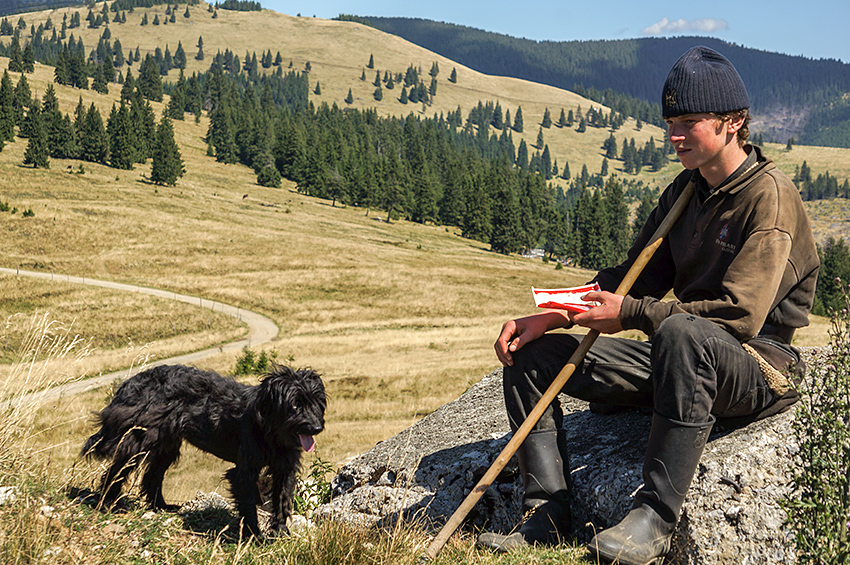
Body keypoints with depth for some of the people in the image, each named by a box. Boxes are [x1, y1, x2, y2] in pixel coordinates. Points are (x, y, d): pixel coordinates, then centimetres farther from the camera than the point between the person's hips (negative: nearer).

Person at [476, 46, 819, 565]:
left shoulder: (769, 194, -14)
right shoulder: (685, 191, 11)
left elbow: (740, 315, -23)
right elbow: (635, 279, 13)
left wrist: (630, 315, -21)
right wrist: (553, 315, -3)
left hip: (762, 365, -8)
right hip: (687, 364, 8)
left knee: (682, 333, -43)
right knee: (533, 351, -1)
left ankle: (656, 519, -37)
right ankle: (548, 514, -9)